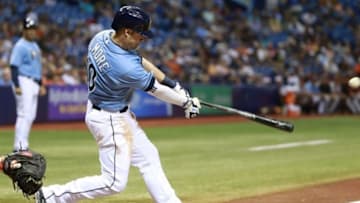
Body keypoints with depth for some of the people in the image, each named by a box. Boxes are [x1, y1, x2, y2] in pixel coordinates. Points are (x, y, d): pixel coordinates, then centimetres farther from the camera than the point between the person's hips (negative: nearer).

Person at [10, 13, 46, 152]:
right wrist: (17, 86, -25)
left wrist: (41, 85, 23)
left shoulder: (35, 46, 17)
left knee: (30, 115, 10)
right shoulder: (20, 46, -11)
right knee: (24, 114, -13)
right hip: (24, 82, -9)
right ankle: (19, 147, -12)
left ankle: (23, 145, 15)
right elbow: (14, 66, -17)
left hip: (34, 83, 9)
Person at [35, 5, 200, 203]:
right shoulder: (125, 68, -32)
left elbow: (141, 61, 3)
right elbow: (156, 90, -16)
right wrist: (186, 102, 0)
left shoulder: (102, 37, -9)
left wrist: (173, 84, 3)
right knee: (114, 181, -3)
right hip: (109, 120, -10)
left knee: (148, 157, 17)